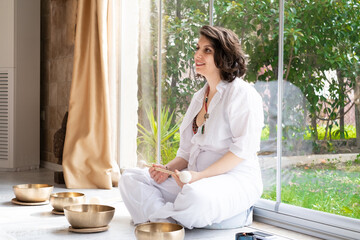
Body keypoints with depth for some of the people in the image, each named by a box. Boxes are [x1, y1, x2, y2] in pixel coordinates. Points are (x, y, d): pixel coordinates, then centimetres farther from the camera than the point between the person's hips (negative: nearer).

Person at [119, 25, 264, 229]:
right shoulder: (199, 98, 19)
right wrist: (168, 169, -1)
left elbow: (244, 148, -16)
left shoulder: (242, 93, -7)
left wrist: (201, 175, -23)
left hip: (235, 180, -8)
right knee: (130, 179, -2)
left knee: (197, 195, -41)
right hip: (197, 179, 8)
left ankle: (158, 217, -11)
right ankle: (167, 224, -21)